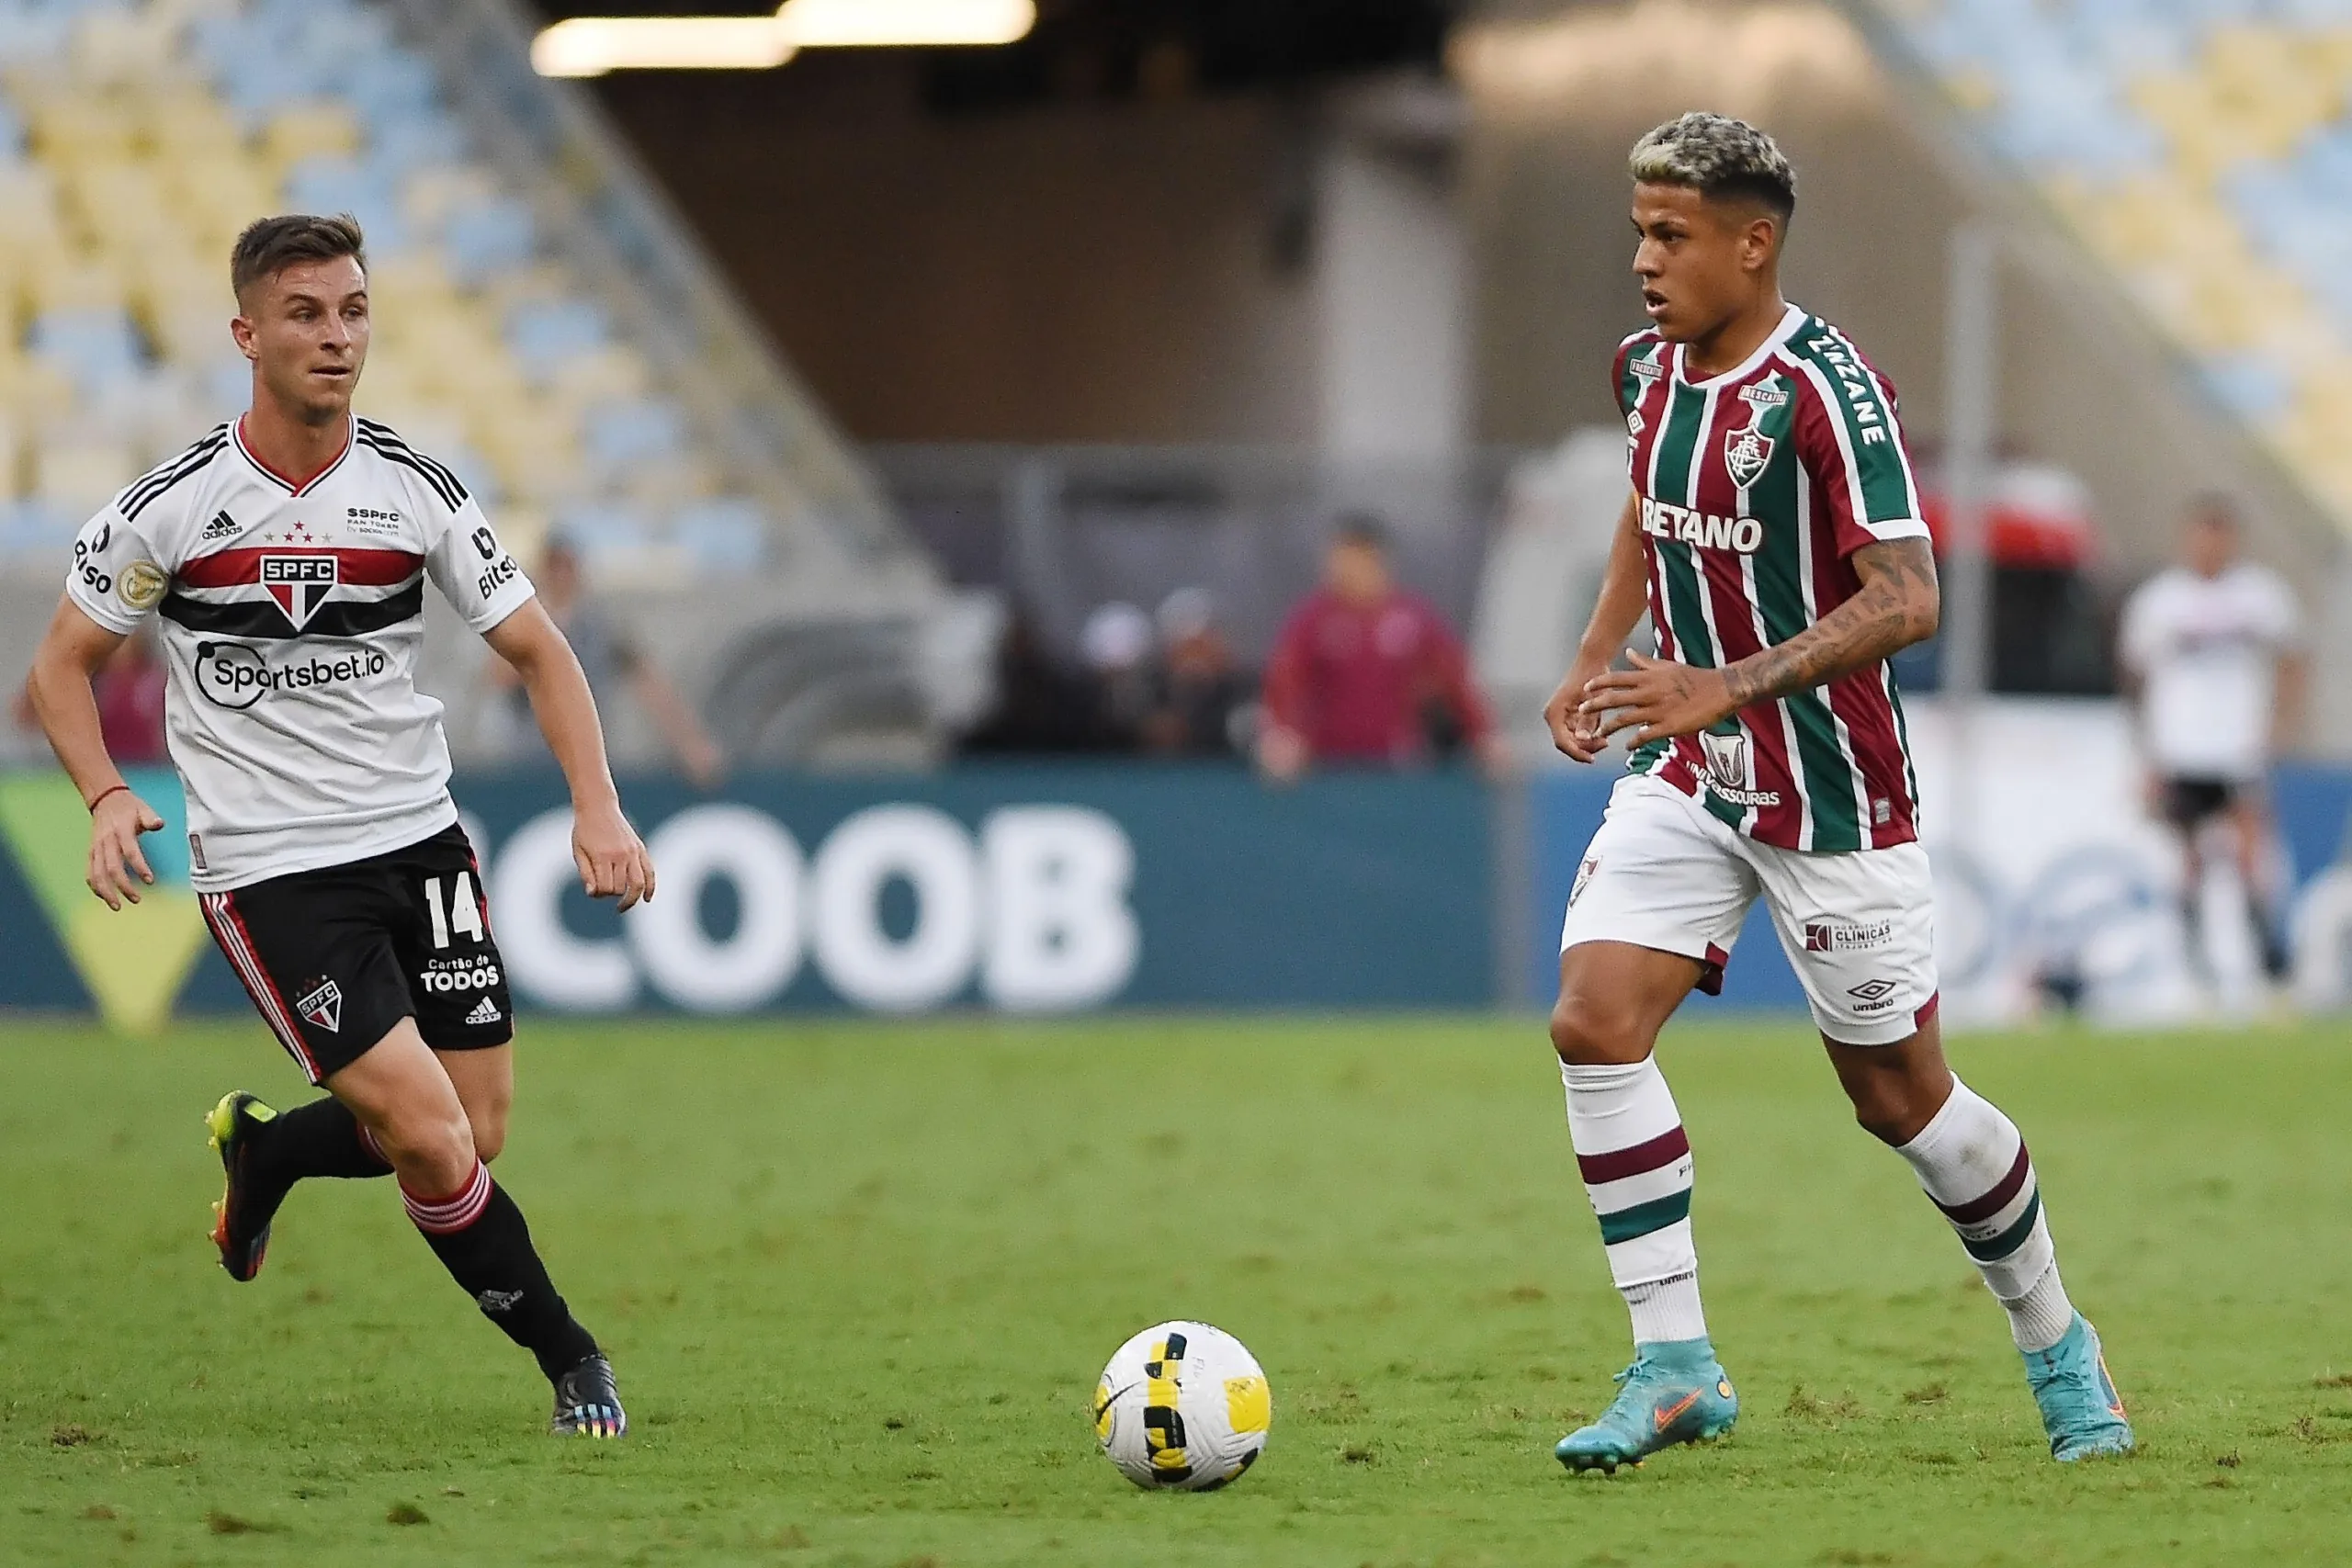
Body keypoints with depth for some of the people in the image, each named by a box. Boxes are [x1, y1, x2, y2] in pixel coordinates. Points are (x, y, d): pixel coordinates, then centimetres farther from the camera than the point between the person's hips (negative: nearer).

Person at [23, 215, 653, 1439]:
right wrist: (108, 799, -14)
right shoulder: (171, 506, -9)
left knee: (474, 1136, 4)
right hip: (267, 870, -4)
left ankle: (261, 1150, 33)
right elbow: (62, 663, 2)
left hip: (421, 839, 4)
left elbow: (537, 651, 5)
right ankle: (566, 1358, 7)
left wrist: (597, 803, -9)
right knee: (434, 1140, -14)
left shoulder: (413, 493, -2)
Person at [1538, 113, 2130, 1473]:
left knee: (1899, 1093, 4)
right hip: (1688, 779, 7)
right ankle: (1675, 1367, -7)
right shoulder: (1652, 369, 3)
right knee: (1595, 1022, -12)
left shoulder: (1825, 390, -21)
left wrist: (1726, 687, -34)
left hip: (1832, 798, -7)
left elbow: (1906, 600, -28)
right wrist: (1598, 655, 15)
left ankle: (2058, 1346, 27)